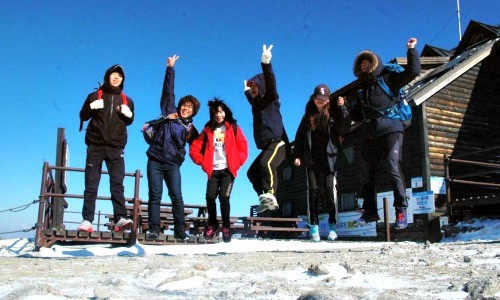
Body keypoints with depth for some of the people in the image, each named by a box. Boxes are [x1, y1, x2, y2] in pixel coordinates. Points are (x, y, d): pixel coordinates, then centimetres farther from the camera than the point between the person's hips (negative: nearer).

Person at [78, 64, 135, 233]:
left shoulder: (126, 100, 16)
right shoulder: (95, 96, 11)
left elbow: (129, 121, 20)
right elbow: (83, 116, 9)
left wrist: (129, 114, -3)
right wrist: (91, 107, -12)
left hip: (116, 147, 1)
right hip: (95, 146, -1)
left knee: (117, 183, -9)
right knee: (91, 184, -2)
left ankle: (120, 218, -16)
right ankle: (87, 220, -4)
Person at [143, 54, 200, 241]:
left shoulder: (190, 129, 10)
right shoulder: (170, 112, 6)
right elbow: (168, 91, 2)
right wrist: (170, 69, -1)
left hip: (173, 164, 1)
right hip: (155, 161, -1)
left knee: (177, 197, -6)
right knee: (155, 195, -4)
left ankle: (180, 229, -4)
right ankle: (153, 229, -2)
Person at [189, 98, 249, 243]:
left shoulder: (234, 128, 4)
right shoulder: (208, 130, 9)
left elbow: (243, 149, 1)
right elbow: (194, 148, 9)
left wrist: (236, 163, -6)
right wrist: (203, 162, 0)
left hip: (228, 170, -2)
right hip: (213, 170, 2)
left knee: (224, 197, -13)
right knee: (210, 197, -5)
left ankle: (226, 227, 5)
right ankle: (212, 224, 19)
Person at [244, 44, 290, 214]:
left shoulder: (271, 99, -2)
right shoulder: (257, 103, 21)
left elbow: (271, 83, -22)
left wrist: (266, 63, -34)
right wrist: (246, 91, 60)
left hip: (277, 143, -10)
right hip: (267, 146, 10)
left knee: (266, 163, -35)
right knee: (252, 172, 11)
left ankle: (270, 195, -39)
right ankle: (265, 199, 7)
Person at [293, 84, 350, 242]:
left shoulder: (334, 113, 6)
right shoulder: (309, 116, 14)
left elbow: (344, 129, -9)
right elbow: (300, 136, 13)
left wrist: (342, 108, -13)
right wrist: (297, 155, 4)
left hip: (330, 158, -2)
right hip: (312, 159, 2)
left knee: (330, 189, -6)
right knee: (313, 190, -3)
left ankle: (332, 225, 2)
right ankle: (314, 226, 2)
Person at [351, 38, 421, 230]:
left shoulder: (388, 79, 6)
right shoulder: (364, 90, 23)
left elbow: (413, 71, -6)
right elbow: (355, 114, 29)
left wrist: (411, 50, -6)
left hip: (391, 131, -7)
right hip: (372, 136, 7)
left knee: (393, 170, -17)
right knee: (369, 173, 8)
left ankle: (401, 210, -12)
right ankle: (370, 211, 18)